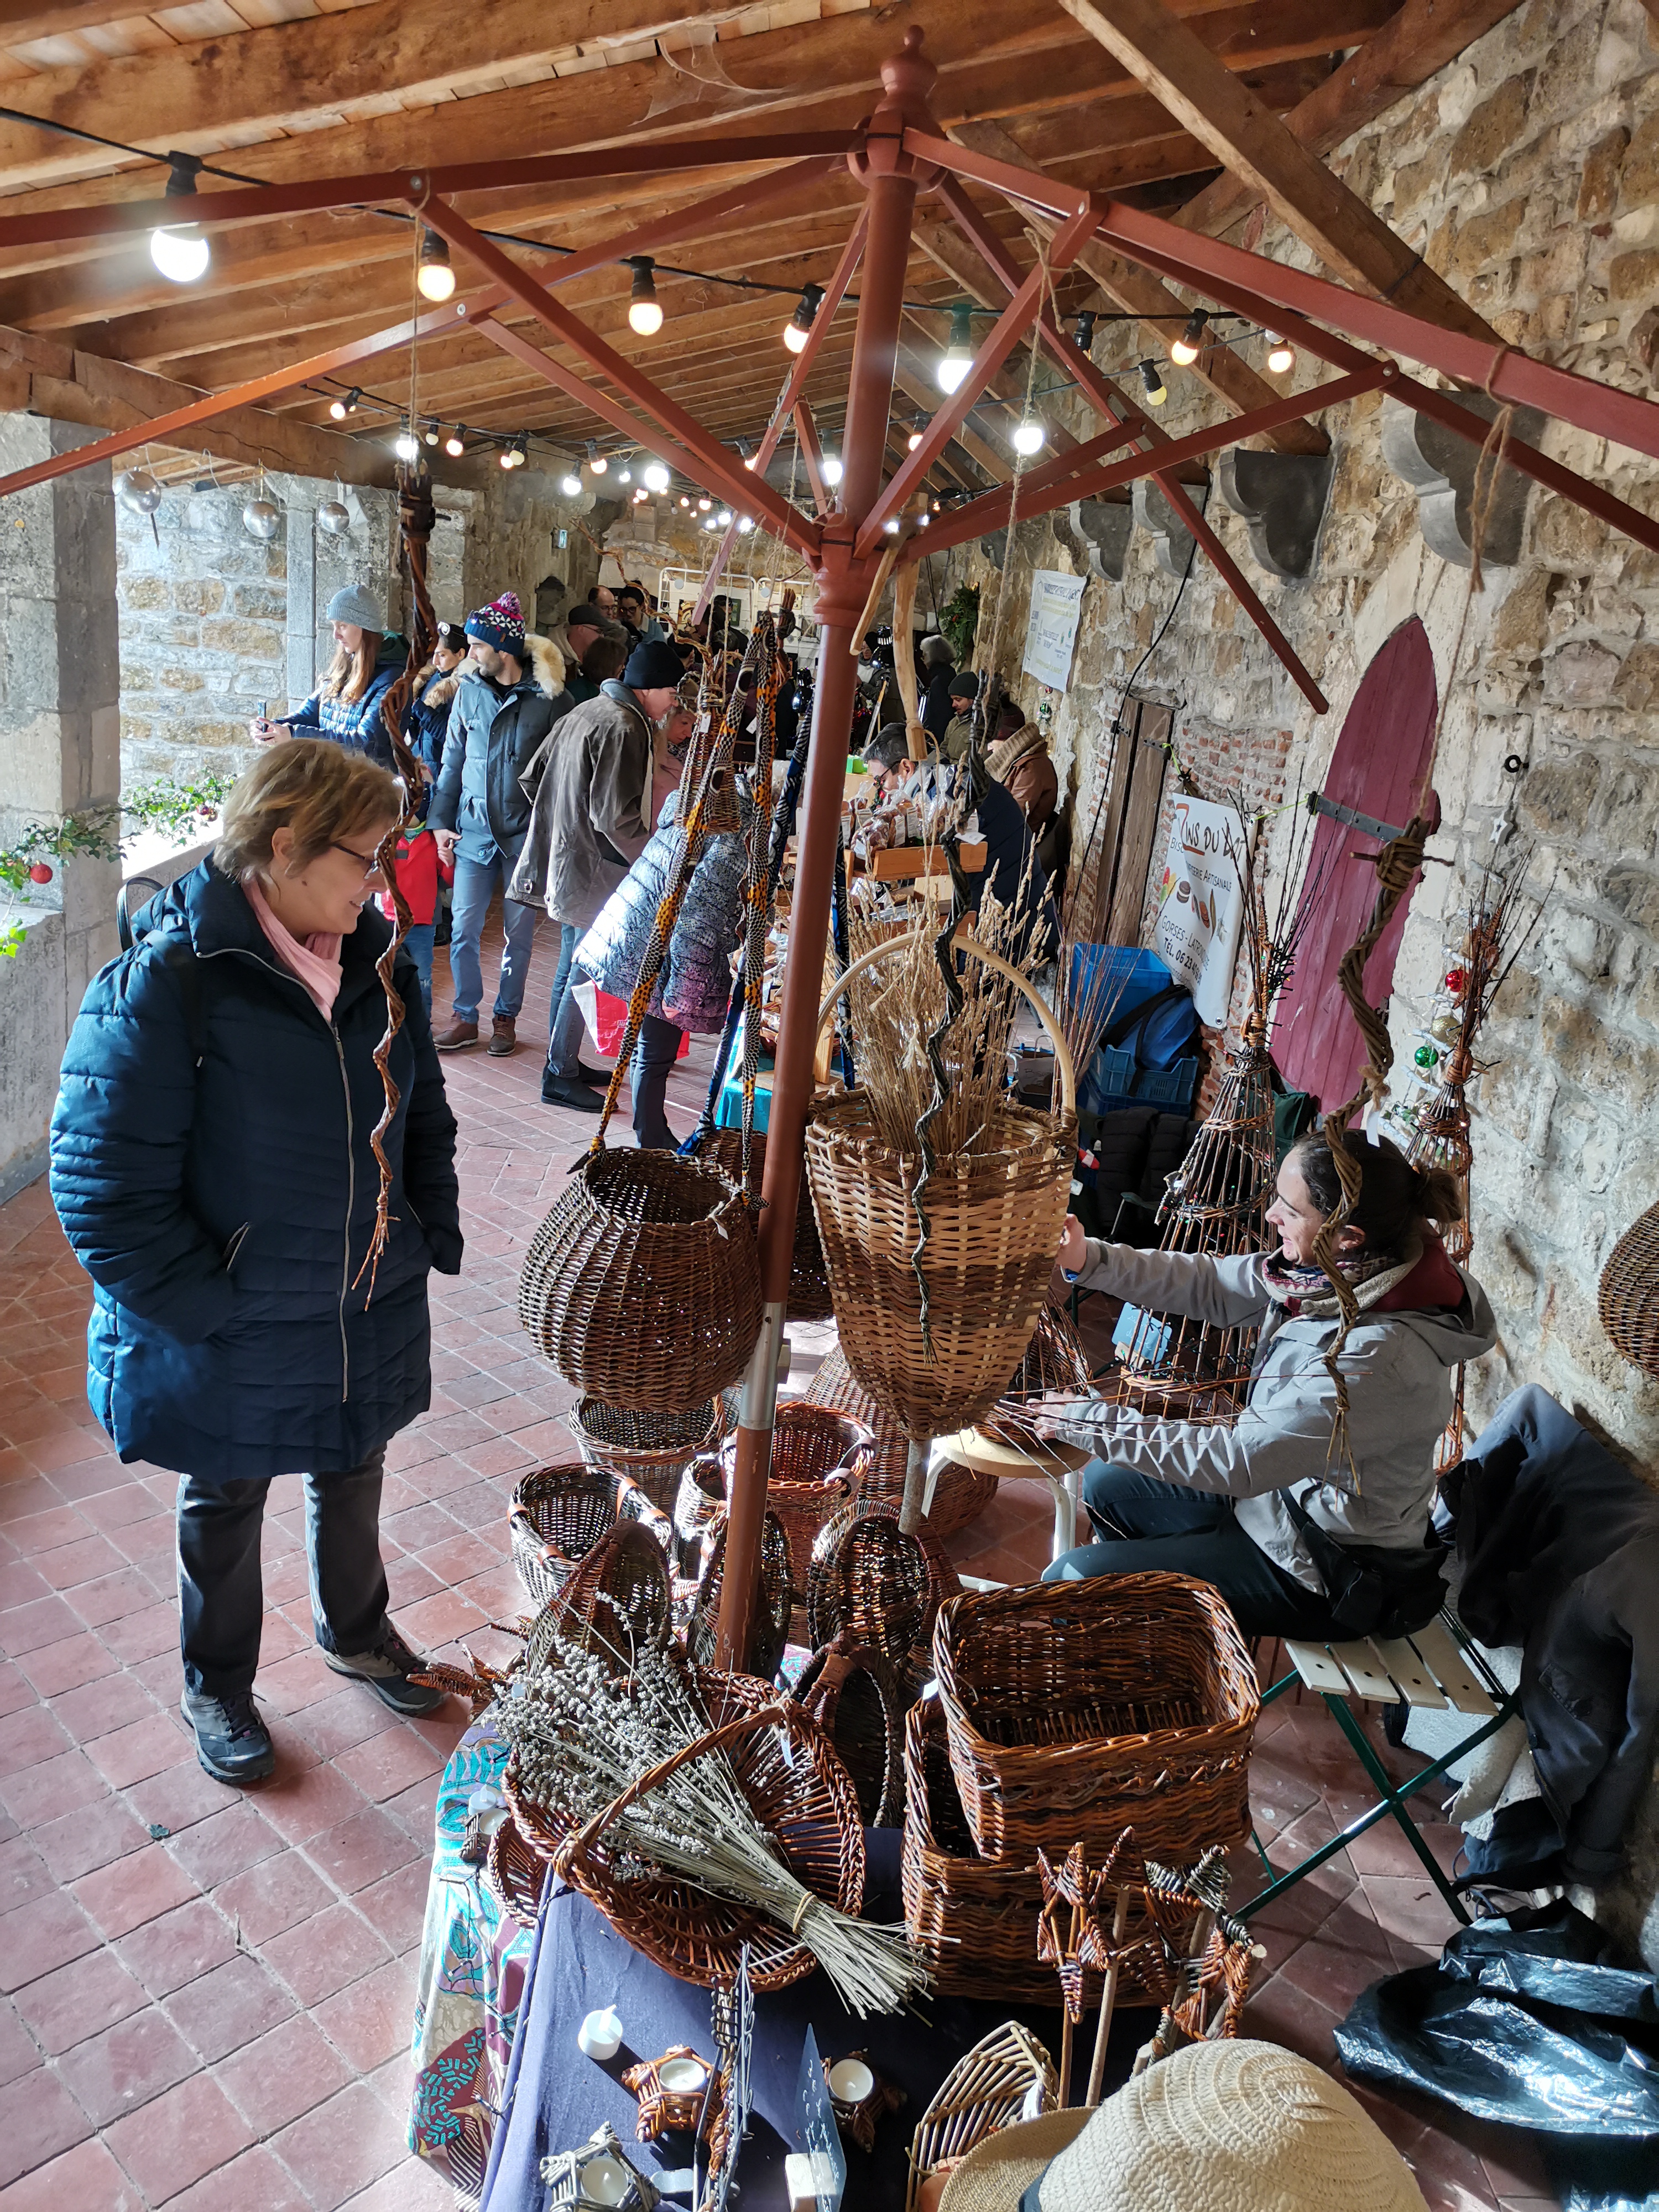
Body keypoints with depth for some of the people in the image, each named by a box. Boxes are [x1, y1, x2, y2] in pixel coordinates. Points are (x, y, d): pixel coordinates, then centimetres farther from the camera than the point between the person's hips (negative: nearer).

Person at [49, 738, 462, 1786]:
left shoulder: (375, 964, -5)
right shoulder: (164, 985, -24)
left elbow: (424, 1111, 10)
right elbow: (107, 1191, -21)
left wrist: (434, 1233, 4)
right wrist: (205, 1305, -20)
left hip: (369, 1318, 5)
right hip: (232, 1343, -5)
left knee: (353, 1481, 26)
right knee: (224, 1510, 20)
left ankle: (359, 1632, 54)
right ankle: (218, 1689, 45)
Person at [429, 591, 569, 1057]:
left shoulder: (551, 699, -6)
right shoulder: (469, 691, 5)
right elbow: (453, 761, 11)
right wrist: (442, 821, 6)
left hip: (526, 835, -3)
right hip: (474, 831, 3)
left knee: (518, 933, 7)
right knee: (463, 930, 2)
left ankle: (506, 1018, 22)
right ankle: (465, 1017, 15)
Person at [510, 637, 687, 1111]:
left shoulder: (589, 711, 13)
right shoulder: (624, 728, -18)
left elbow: (535, 773, 19)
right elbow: (616, 816, -23)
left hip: (566, 857, 10)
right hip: (596, 869, -10)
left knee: (572, 966, 17)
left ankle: (563, 1063, 26)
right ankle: (560, 1076, 2)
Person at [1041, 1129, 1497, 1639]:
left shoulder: (1378, 1355, -36)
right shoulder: (1337, 1273, -11)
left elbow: (1239, 1462, -32)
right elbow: (1212, 1286, 0)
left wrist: (1086, 1422, -27)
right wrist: (1088, 1259, -12)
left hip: (1323, 1578, -9)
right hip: (1281, 1492, 9)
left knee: (1076, 1579, -9)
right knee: (1106, 1483, 22)